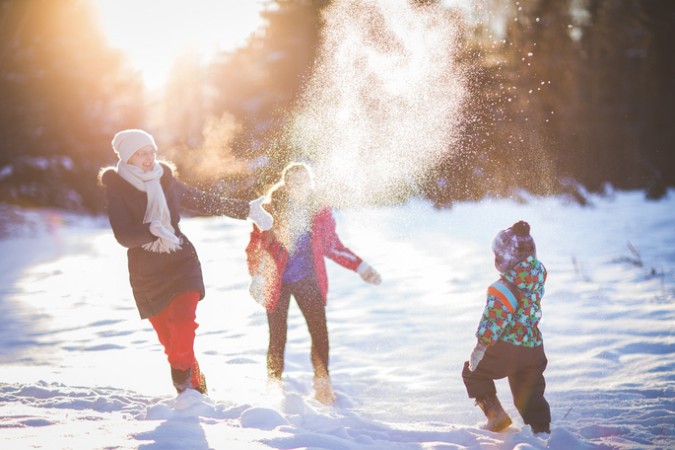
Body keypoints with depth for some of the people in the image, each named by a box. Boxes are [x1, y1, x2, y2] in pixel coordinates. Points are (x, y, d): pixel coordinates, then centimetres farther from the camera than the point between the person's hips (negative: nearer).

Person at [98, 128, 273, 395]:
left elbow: (207, 203, 16)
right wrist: (152, 230, -38)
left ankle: (182, 381, -5)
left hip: (182, 263, 1)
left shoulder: (167, 181, 3)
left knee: (182, 323, -23)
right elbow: (123, 236, -19)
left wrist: (246, 210, 16)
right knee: (171, 342, 3)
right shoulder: (116, 190, -7)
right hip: (146, 275, -1)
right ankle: (196, 388, 20)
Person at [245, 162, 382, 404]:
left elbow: (332, 245, 13)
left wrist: (360, 267, 8)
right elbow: (255, 245, -4)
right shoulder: (271, 211, -7)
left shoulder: (320, 211, 2)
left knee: (320, 332, -9)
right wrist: (257, 276, -17)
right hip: (277, 282, -2)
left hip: (308, 280, 2)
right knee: (278, 338, -1)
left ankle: (322, 386, 4)